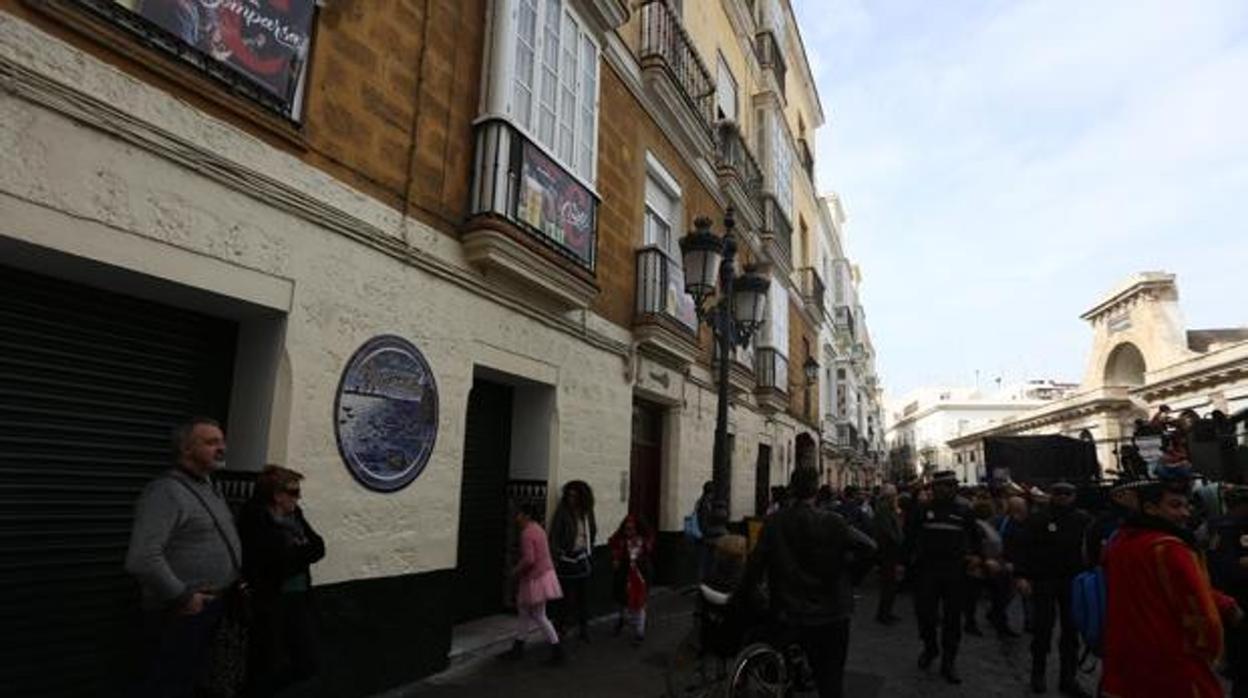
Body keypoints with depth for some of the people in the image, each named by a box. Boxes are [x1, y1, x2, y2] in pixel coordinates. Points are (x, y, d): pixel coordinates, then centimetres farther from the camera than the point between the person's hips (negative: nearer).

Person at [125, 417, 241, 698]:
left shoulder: (208, 489, 11)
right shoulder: (165, 492, -19)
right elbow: (142, 559, -29)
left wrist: (237, 580, 11)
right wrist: (182, 597, -21)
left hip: (215, 610, 9)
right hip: (182, 615, -9)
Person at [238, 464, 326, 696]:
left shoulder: (294, 513, 8)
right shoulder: (255, 520, -15)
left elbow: (318, 548, 2)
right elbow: (283, 559, -24)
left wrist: (293, 553, -15)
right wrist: (302, 552, -10)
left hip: (299, 598, 7)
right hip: (269, 601, -7)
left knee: (307, 662, 13)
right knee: (268, 666, 6)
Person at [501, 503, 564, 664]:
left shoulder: (527, 533, -20)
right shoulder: (537, 528, 10)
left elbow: (528, 559, -27)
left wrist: (516, 571, -11)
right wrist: (520, 570, 16)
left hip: (536, 579, -10)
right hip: (543, 574, 10)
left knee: (539, 617, 0)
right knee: (523, 611, 19)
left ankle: (558, 653, 7)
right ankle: (518, 648, 30)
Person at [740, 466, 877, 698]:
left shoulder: (773, 523, -11)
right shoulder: (832, 522, -18)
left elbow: (755, 563, -8)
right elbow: (869, 546, -11)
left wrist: (745, 592, 5)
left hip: (794, 612, 2)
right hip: (833, 611, -2)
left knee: (817, 669, 26)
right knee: (832, 674, 14)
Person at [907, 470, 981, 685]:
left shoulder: (964, 510, 0)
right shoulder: (923, 509, -1)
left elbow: (975, 536, 14)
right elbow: (910, 535, 7)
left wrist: (971, 555, 5)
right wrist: (911, 556, 3)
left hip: (955, 571, 0)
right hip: (927, 569, 0)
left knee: (952, 617, 7)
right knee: (924, 612, 3)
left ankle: (948, 661, 19)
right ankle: (930, 647, 29)